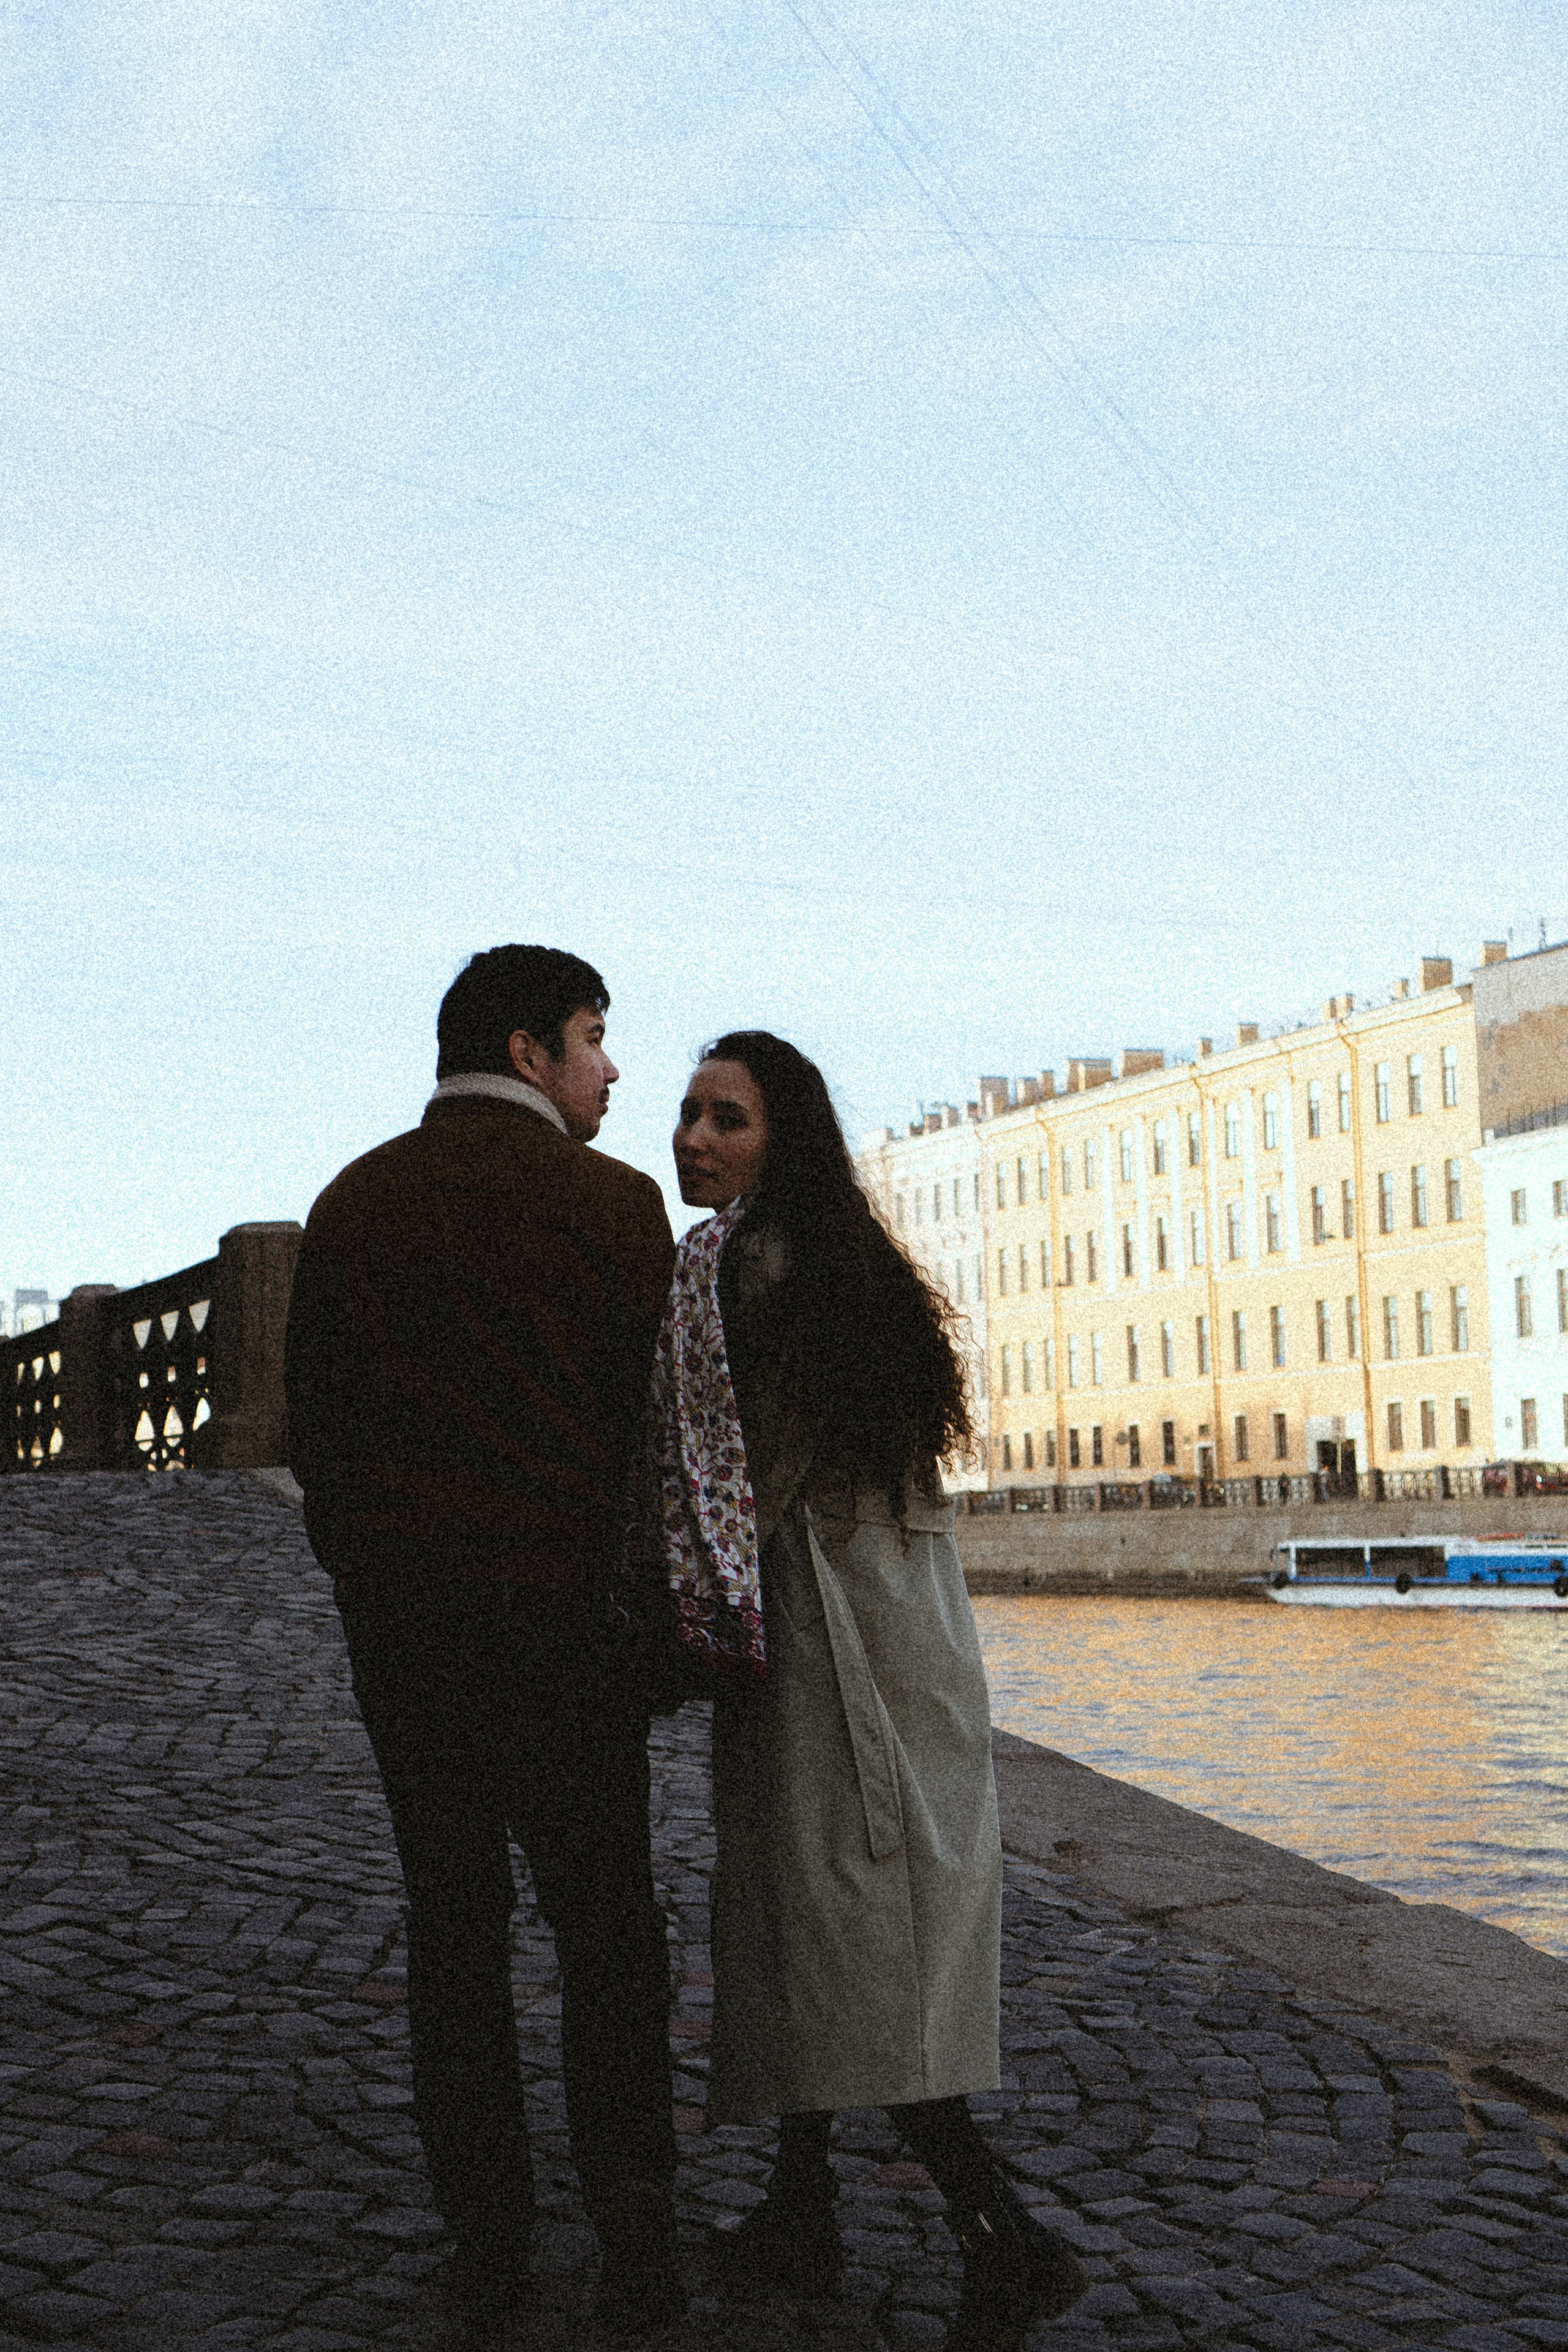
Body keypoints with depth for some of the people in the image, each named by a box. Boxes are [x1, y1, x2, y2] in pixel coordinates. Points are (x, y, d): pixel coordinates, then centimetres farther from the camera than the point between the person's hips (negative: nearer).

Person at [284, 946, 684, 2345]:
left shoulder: (352, 1203, 7)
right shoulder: (611, 1202, -5)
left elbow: (311, 1423, 8)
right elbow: (661, 1413, -4)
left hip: (397, 1611, 4)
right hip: (563, 1600, -3)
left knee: (454, 1919, 11)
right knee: (606, 1925, 7)